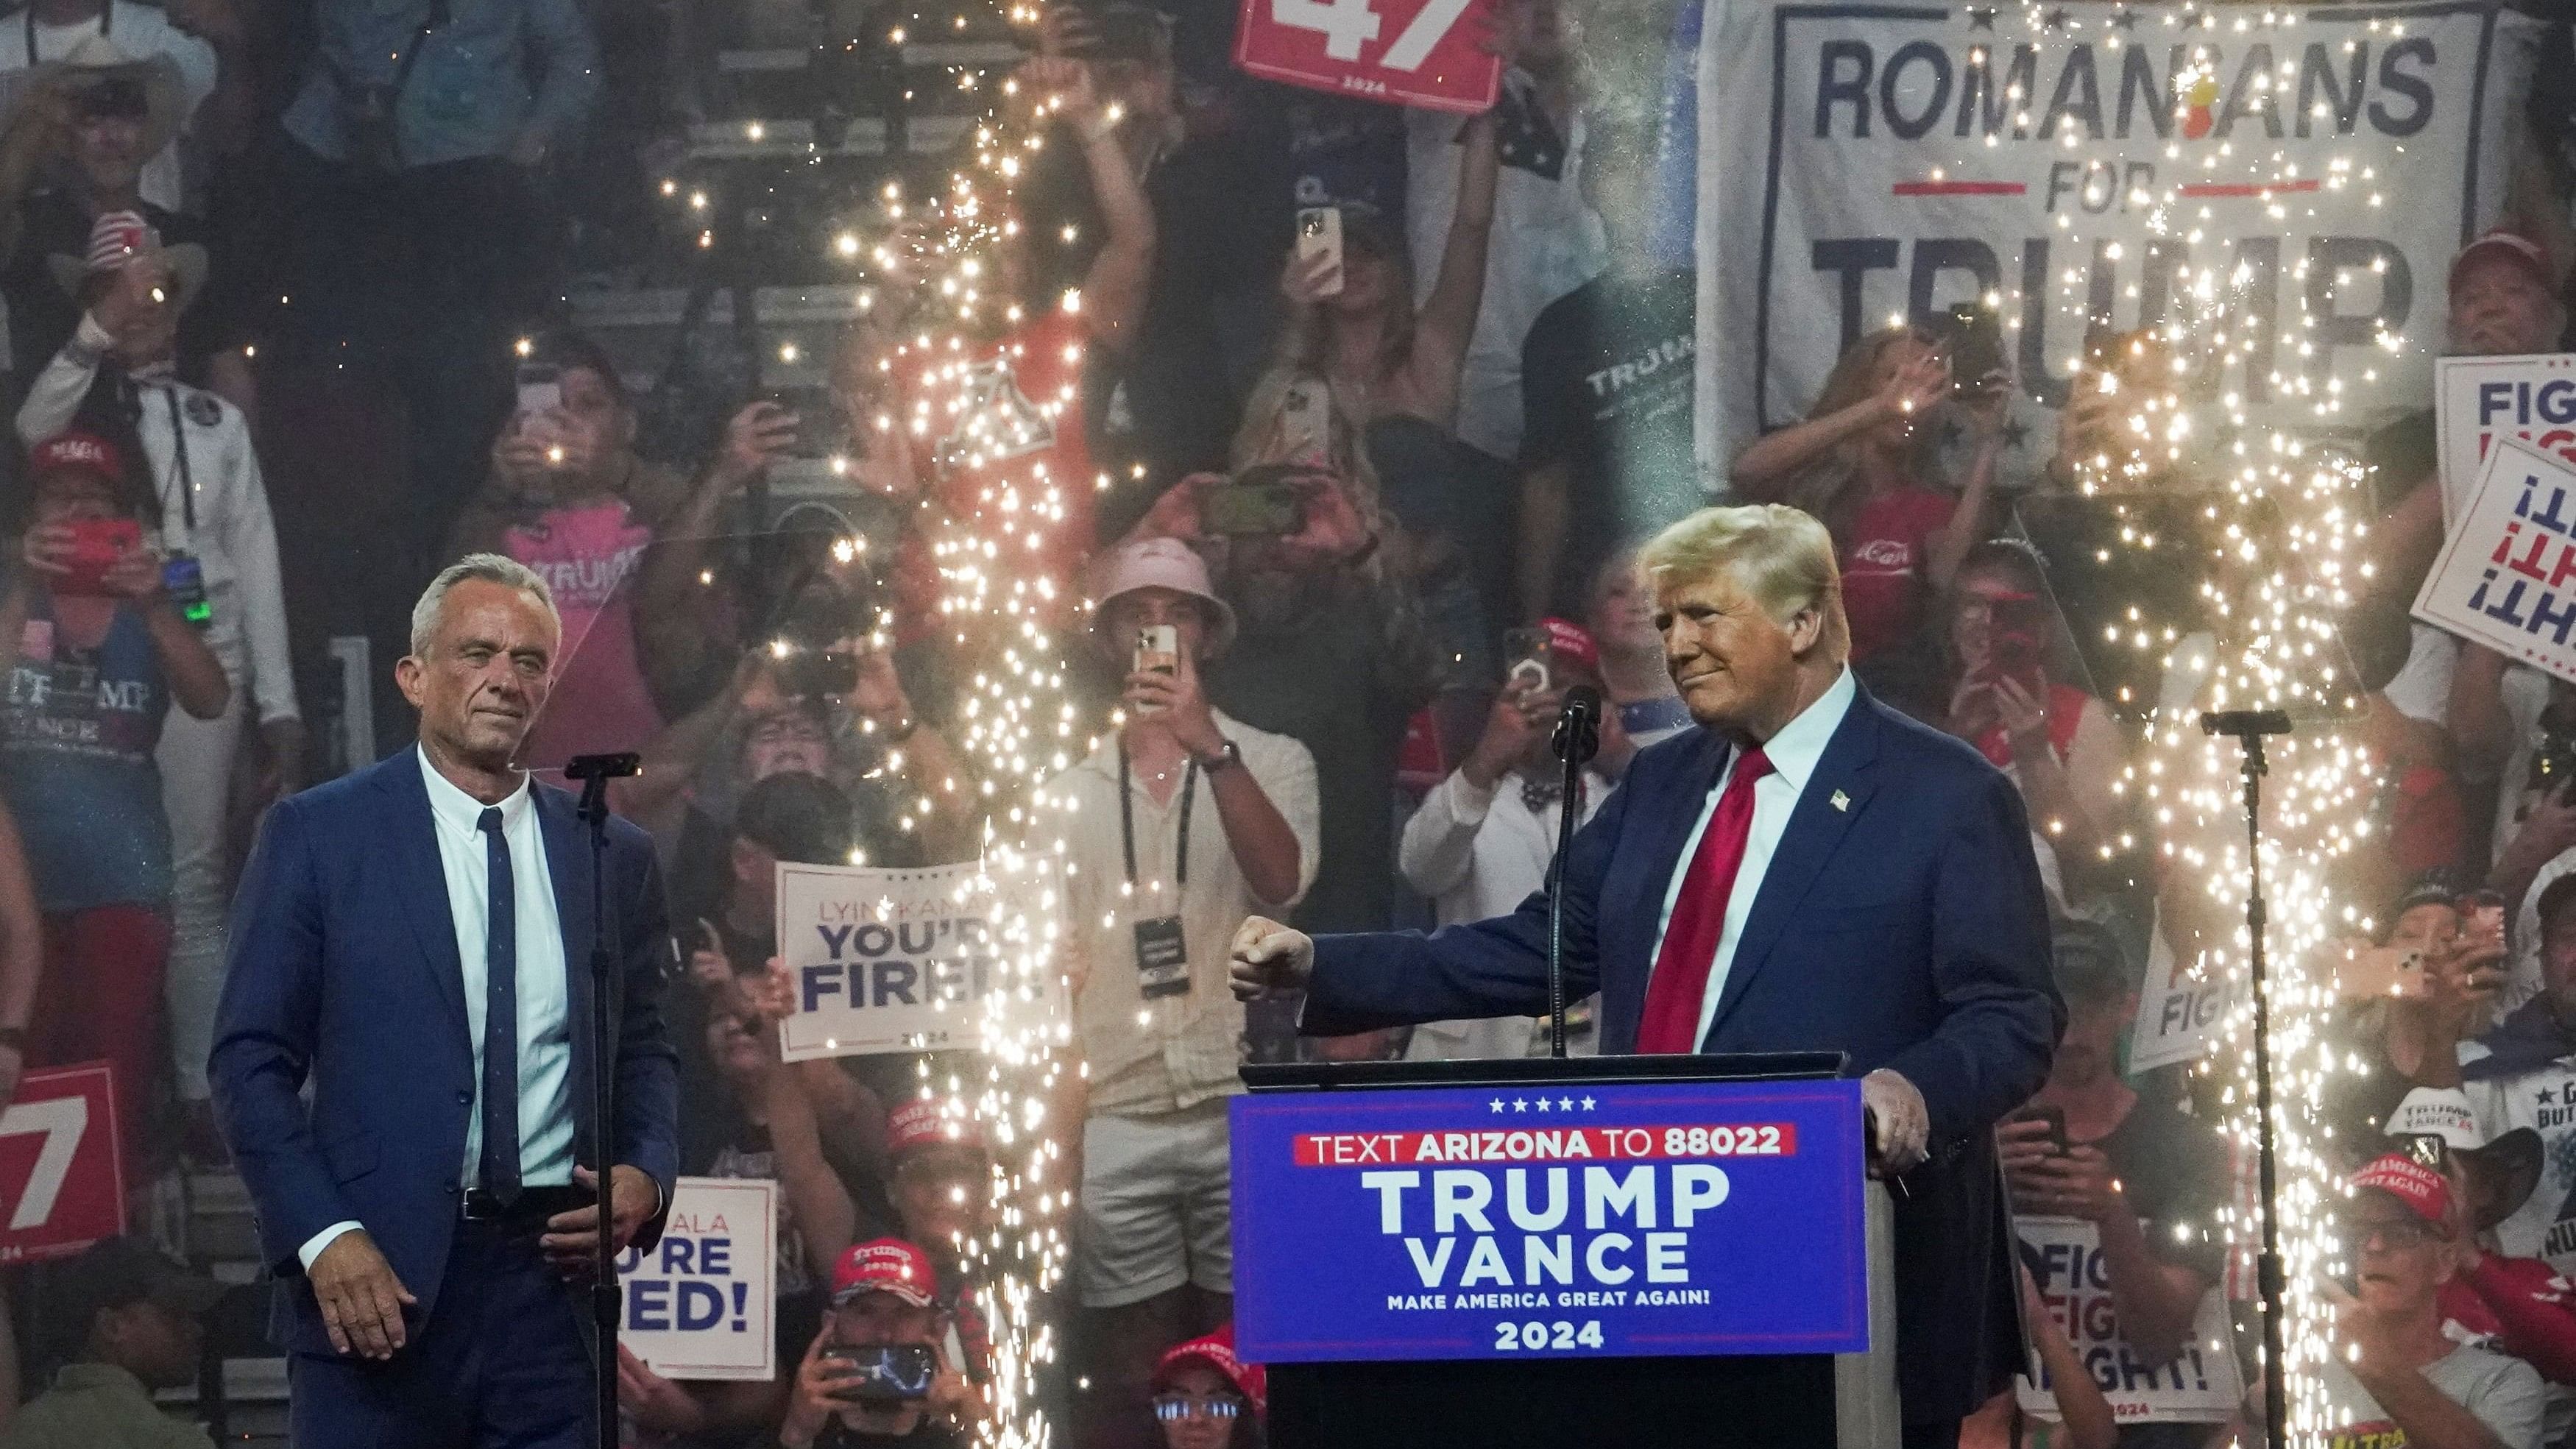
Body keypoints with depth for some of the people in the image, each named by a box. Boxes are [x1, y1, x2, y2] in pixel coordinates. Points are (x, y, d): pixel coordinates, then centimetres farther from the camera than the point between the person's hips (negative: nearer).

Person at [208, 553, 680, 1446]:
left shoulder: (613, 856, 12)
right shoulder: (316, 835, 2)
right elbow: (250, 1061, -1)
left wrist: (647, 1175, -1)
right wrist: (324, 1236, -12)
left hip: (555, 1269, 3)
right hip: (377, 1280, -3)